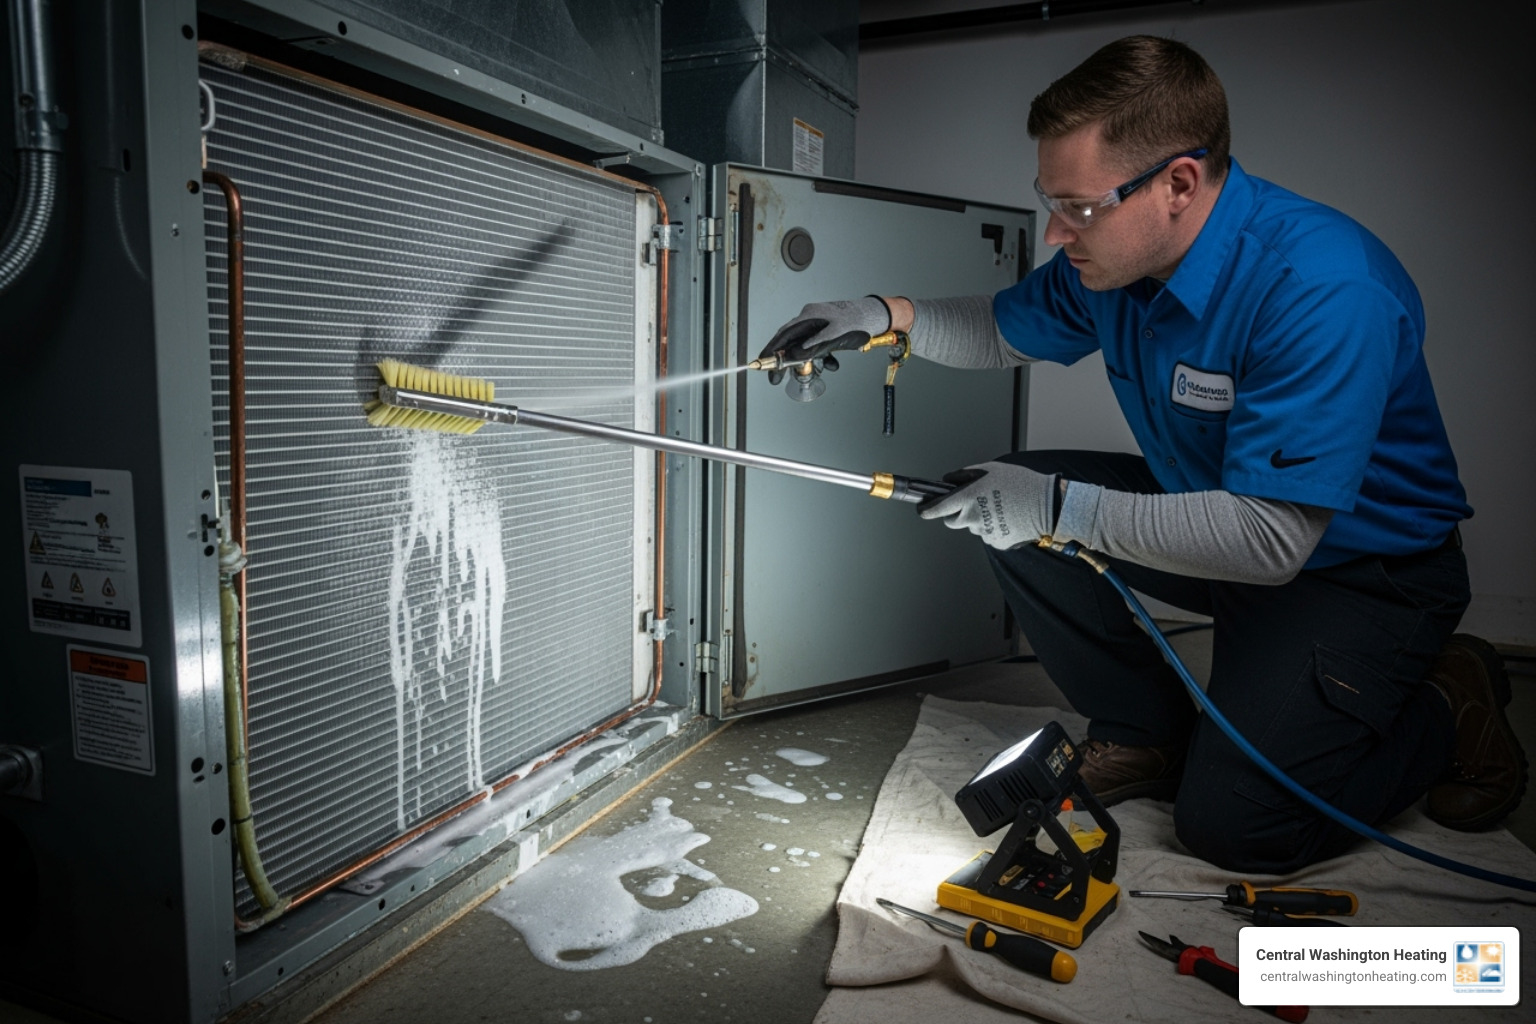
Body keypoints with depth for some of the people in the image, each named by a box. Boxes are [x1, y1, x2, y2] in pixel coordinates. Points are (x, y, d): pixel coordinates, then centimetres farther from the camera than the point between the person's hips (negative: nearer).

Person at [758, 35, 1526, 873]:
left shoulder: (1326, 291, -33)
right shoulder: (1114, 254, -10)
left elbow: (1268, 541, -36)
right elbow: (1005, 330, 8)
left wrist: (1061, 506, -33)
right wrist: (889, 317, -10)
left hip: (1363, 572, -7)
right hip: (1214, 511, 7)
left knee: (1230, 824, -13)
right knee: (1009, 503, -9)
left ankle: (1446, 708, 13)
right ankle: (1143, 734, 8)